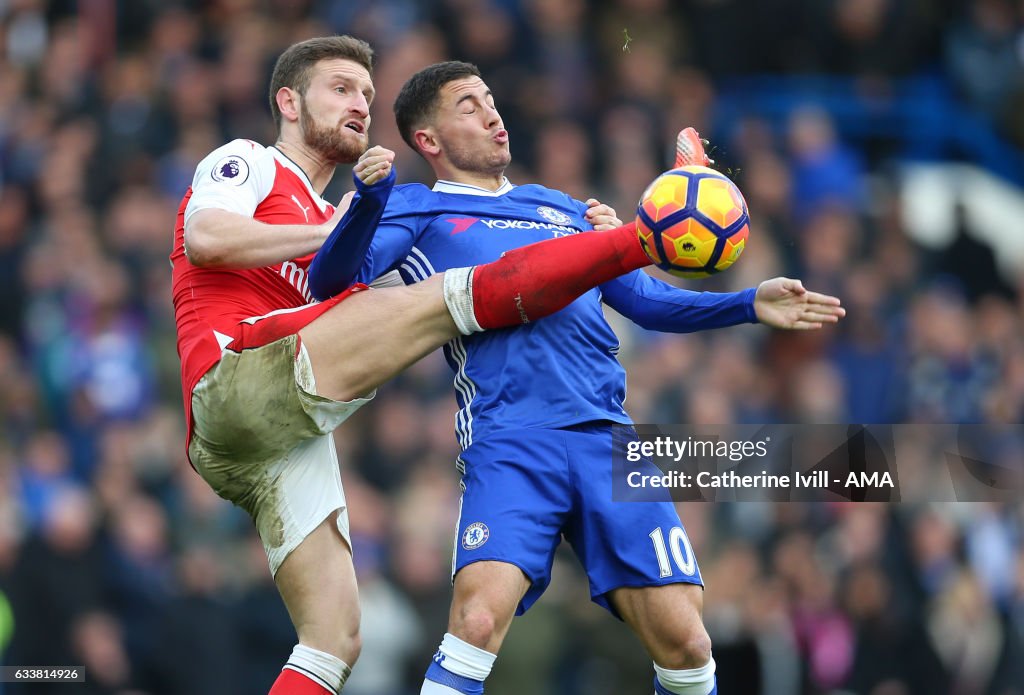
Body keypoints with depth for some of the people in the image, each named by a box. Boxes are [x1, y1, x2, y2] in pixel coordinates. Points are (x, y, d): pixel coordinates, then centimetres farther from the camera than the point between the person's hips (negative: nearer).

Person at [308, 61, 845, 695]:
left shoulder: (565, 209, 30)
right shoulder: (419, 212, 14)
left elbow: (646, 301, 31)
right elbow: (333, 278, -2)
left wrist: (750, 306, 16)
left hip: (607, 435, 4)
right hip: (509, 442, -4)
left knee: (683, 640, -5)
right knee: (479, 617, -27)